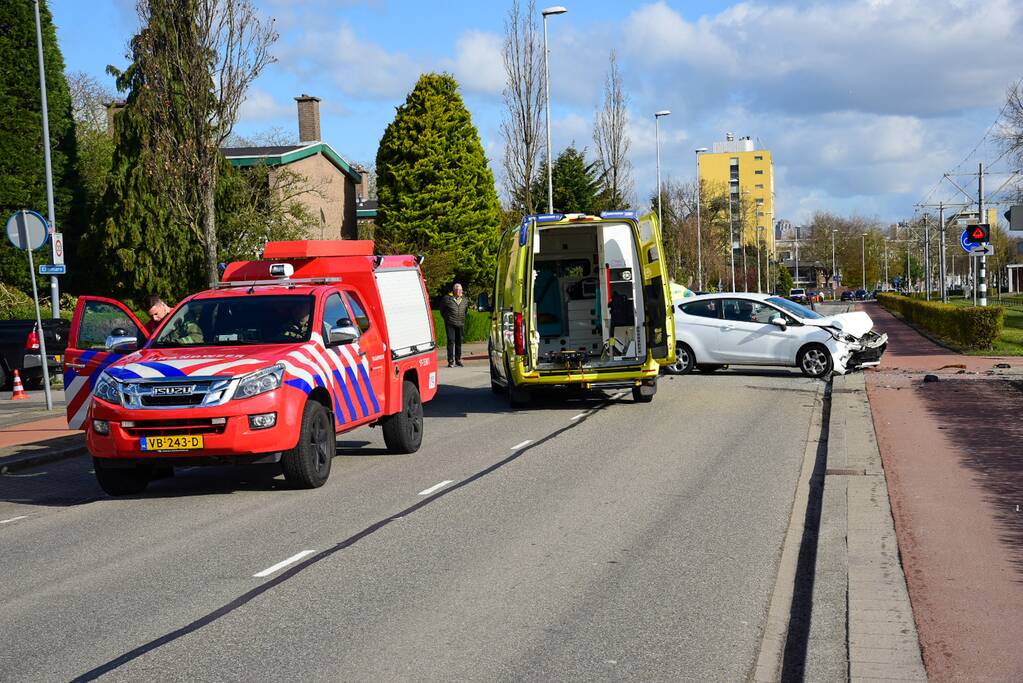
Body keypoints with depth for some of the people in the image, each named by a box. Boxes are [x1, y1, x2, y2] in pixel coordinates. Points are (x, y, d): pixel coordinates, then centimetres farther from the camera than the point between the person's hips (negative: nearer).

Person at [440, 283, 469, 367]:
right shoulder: (447, 298, -4)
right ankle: (450, 361, -7)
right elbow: (442, 309, 10)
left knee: (459, 342, 7)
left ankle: (458, 360, 15)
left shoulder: (464, 300, 9)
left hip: (460, 324, 4)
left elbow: (466, 310, 26)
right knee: (451, 341, -9)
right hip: (450, 324, -4)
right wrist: (446, 318, 10)